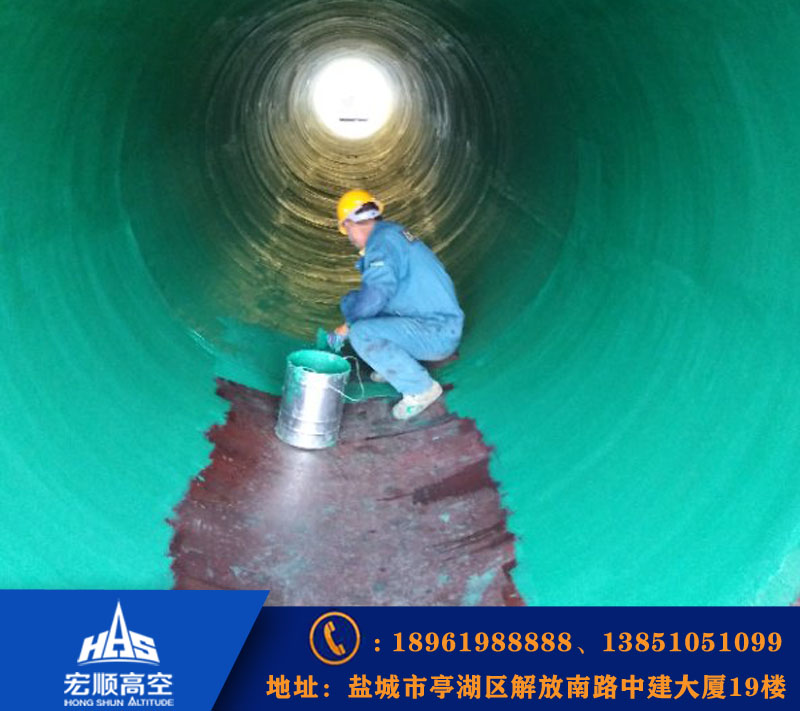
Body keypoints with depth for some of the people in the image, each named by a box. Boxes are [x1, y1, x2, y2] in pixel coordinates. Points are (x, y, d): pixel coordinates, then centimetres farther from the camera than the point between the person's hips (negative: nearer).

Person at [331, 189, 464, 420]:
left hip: (438, 333, -10)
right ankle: (394, 364, 18)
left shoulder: (383, 239, -17)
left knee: (361, 334, -28)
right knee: (351, 301, 12)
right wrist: (353, 319, 22)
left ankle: (420, 387, -11)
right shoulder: (391, 233, 13)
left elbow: (376, 294, -25)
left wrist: (348, 325, -8)